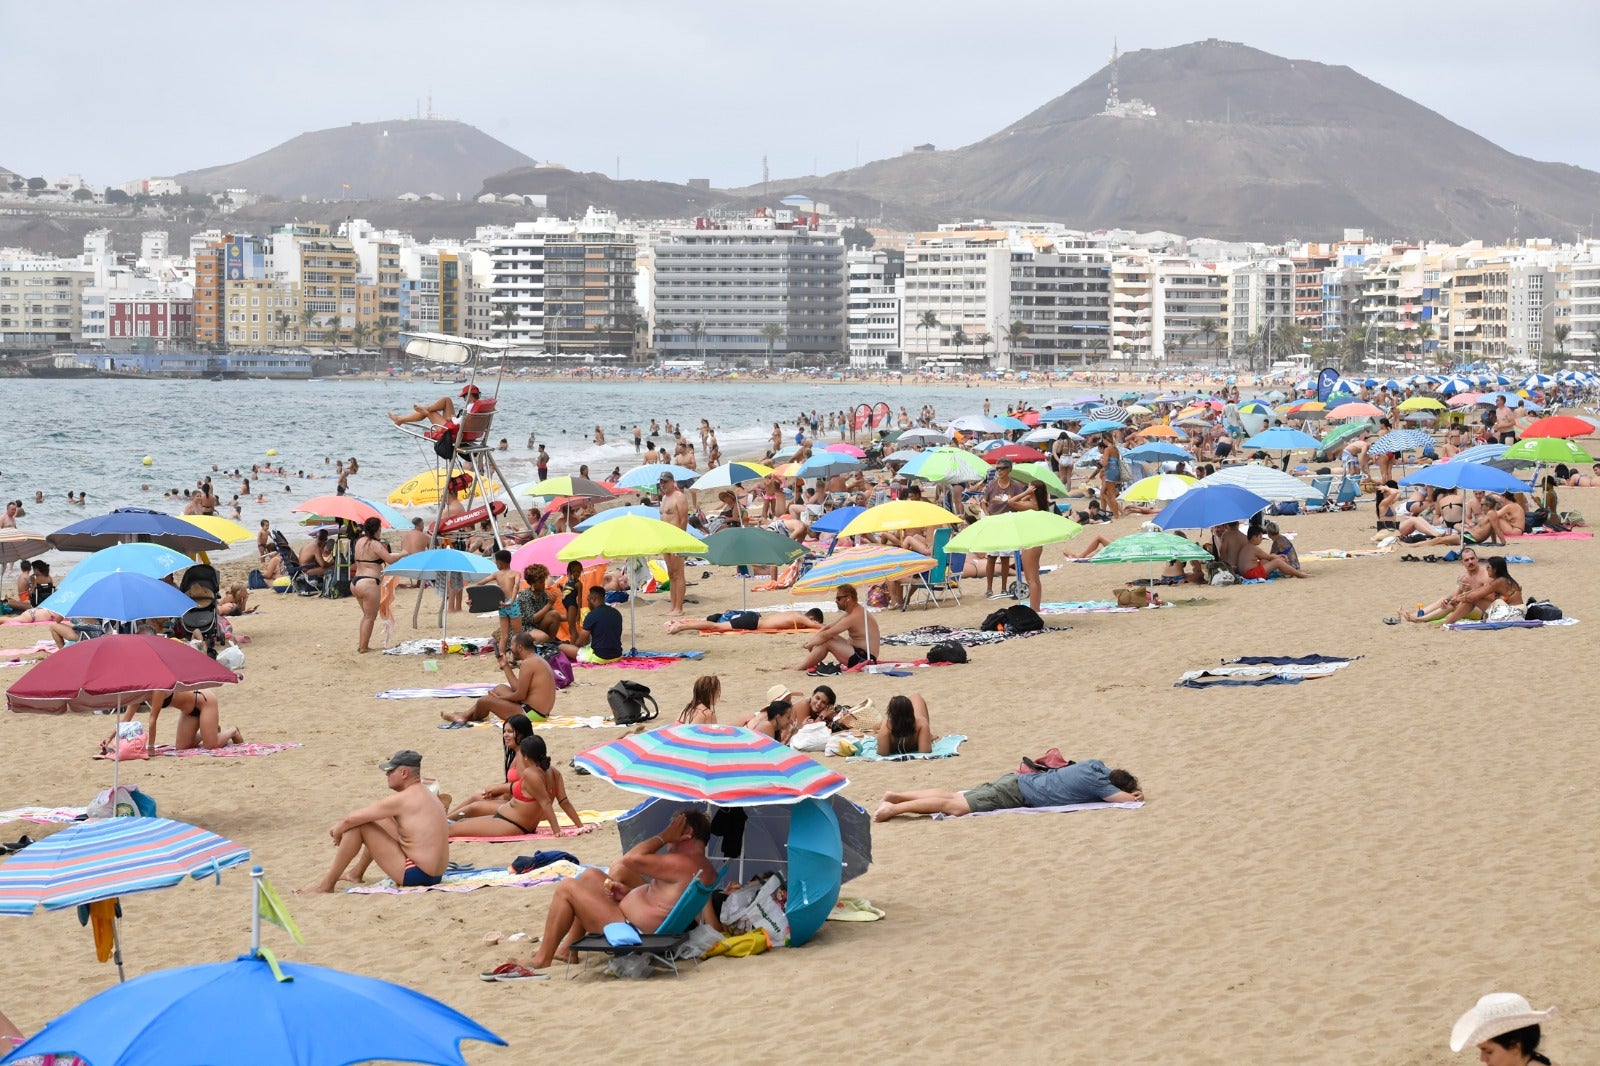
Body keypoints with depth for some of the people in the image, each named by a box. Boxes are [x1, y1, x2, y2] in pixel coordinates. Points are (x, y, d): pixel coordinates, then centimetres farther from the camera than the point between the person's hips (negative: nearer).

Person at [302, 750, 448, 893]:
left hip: (416, 875, -10)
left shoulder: (403, 799, -17)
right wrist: (341, 825, 14)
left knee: (356, 825, -8)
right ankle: (357, 873, 40)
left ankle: (327, 884, 1)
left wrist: (337, 832, 6)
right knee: (380, 820, 26)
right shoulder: (425, 794, 13)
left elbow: (351, 819, -15)